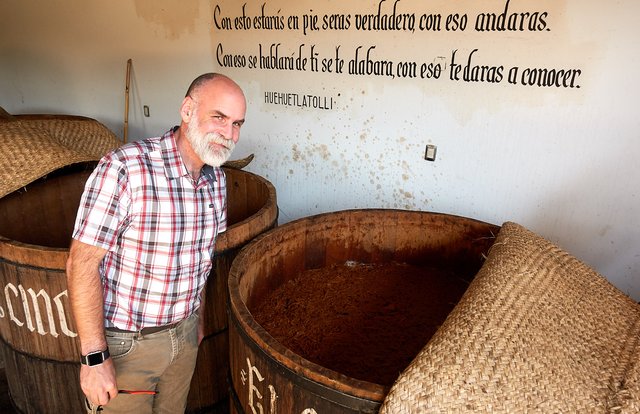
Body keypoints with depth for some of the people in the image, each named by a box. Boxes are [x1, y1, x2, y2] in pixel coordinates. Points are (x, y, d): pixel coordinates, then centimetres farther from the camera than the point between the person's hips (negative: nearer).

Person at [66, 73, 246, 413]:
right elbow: (82, 264, -21)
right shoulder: (123, 168, -24)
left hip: (184, 334, 6)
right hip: (125, 343, -6)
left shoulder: (216, 179, -2)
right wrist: (94, 357, -19)